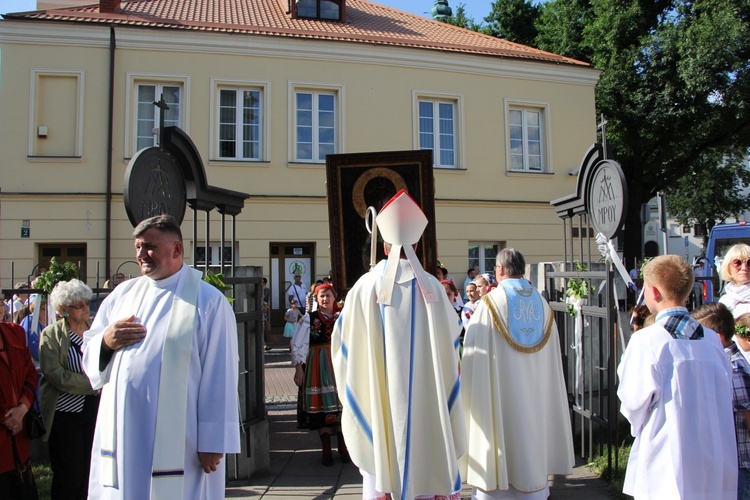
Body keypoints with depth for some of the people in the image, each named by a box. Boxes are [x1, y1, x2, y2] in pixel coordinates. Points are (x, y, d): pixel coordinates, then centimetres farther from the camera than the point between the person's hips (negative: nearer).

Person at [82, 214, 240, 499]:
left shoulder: (208, 301, -7)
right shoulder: (123, 294, 11)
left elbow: (220, 376, -11)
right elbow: (89, 353, 15)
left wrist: (213, 443, -13)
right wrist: (105, 342, -8)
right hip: (120, 435, 5)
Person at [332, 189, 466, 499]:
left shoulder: (366, 285, -6)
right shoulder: (431, 287, -3)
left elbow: (342, 341, 2)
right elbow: (451, 338, 7)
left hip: (377, 396, 0)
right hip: (425, 396, 1)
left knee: (381, 459, 9)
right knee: (425, 460, 11)